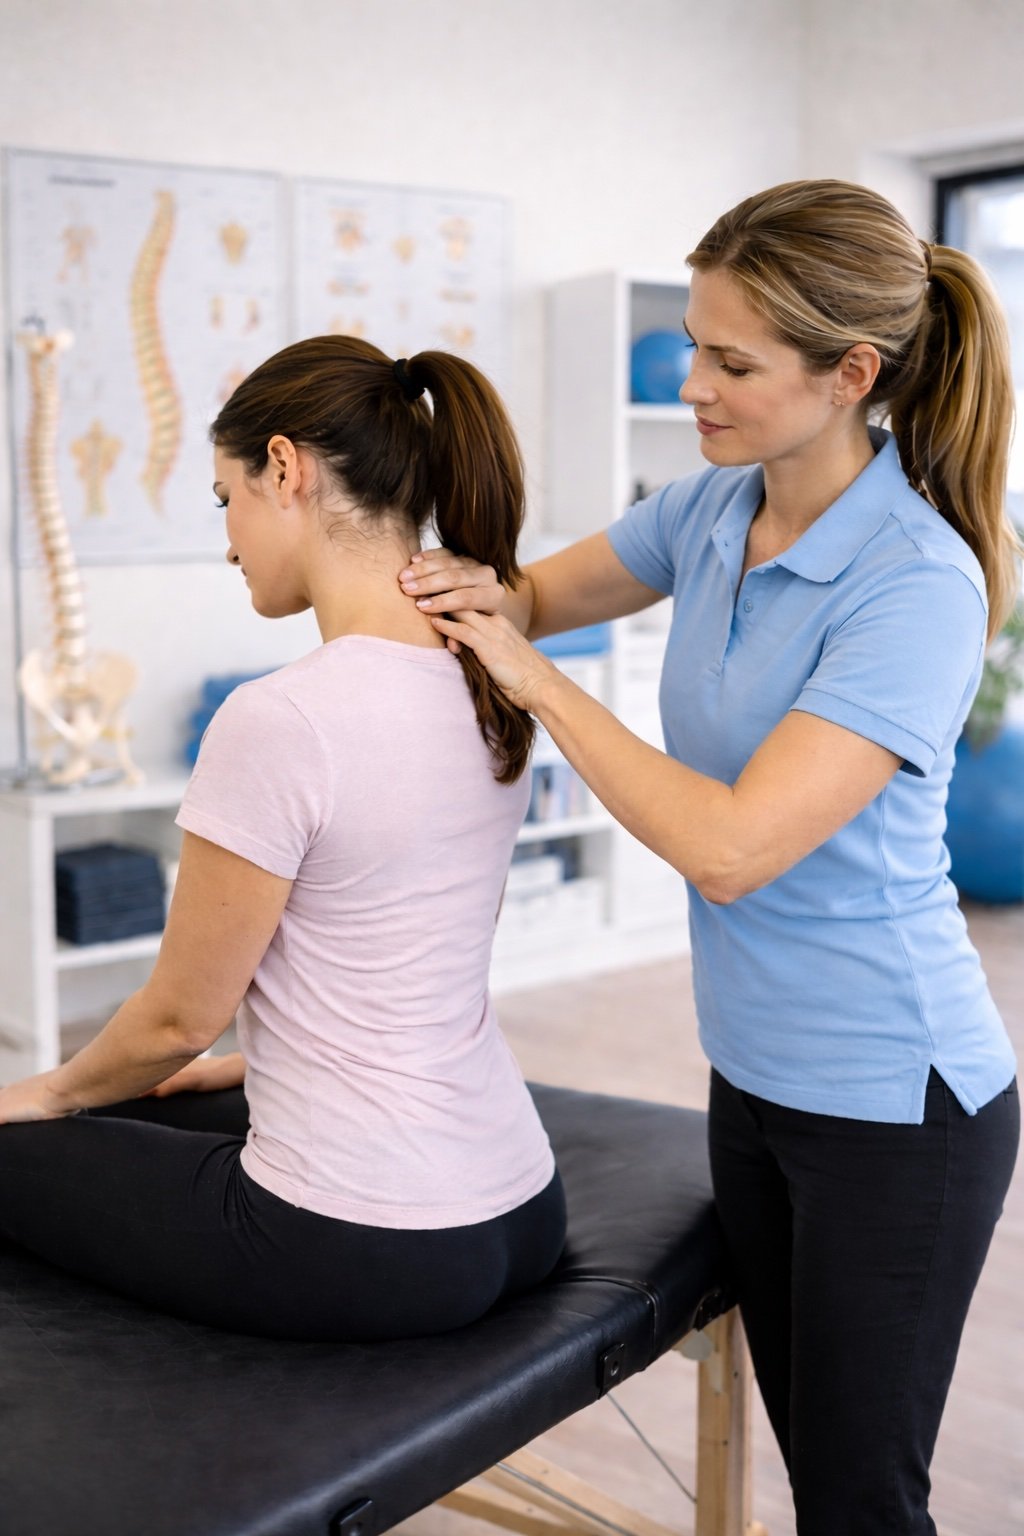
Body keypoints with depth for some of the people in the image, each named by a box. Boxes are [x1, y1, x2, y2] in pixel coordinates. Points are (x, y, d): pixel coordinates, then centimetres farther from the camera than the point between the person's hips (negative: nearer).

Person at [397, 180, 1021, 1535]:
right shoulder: (714, 511, -1)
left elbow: (729, 846, -30)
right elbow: (547, 594, 16)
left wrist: (534, 675, -21)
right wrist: (482, 592, -8)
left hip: (892, 1101, -7)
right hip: (754, 1072, 7)